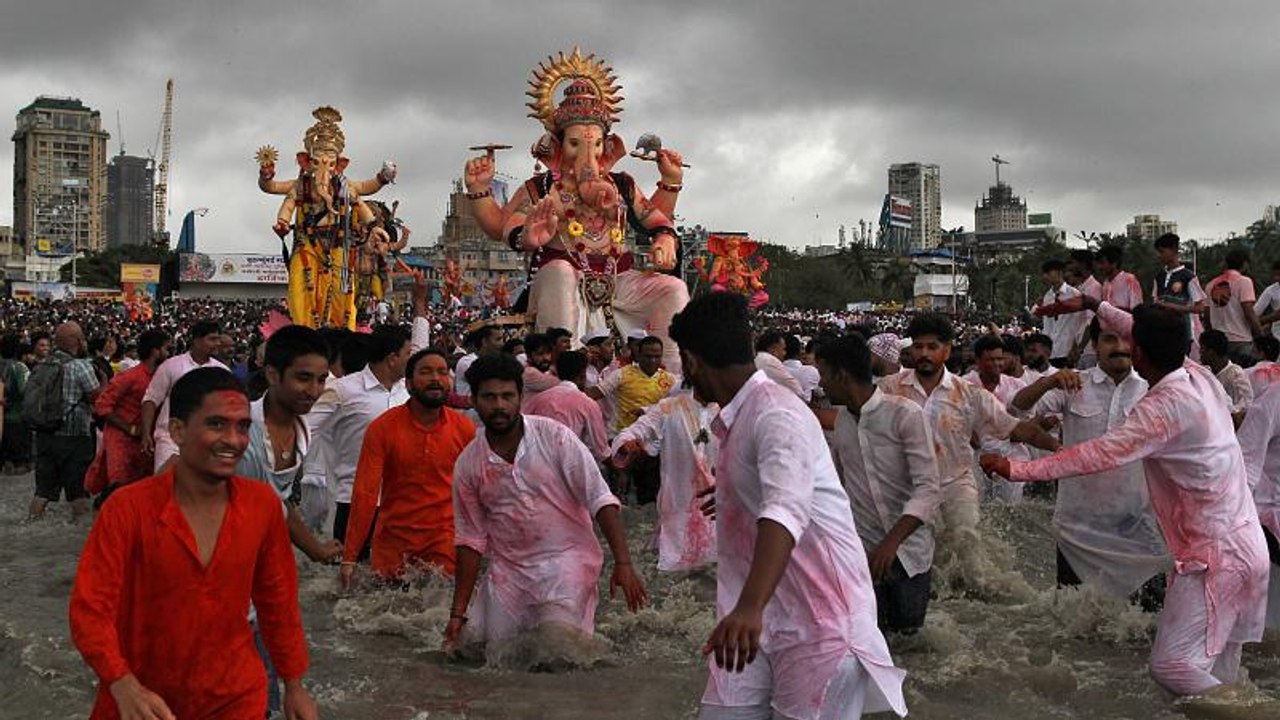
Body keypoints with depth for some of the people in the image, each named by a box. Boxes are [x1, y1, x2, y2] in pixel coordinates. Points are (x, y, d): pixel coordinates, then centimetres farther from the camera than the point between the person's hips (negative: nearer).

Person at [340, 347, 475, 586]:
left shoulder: (464, 428, -5)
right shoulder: (382, 428, -9)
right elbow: (365, 492, -12)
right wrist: (349, 558, -16)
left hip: (445, 542, 0)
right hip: (393, 542, 0)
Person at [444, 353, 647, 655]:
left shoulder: (553, 436, -9)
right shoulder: (467, 465, 0)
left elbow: (600, 497, -11)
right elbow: (471, 540, 7)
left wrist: (623, 563, -20)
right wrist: (458, 613, 5)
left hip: (566, 559, -3)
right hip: (509, 572, 4)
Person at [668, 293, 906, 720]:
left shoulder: (776, 415, -18)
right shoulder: (734, 420, 12)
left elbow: (786, 511, -34)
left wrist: (749, 607, -48)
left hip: (819, 620, -8)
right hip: (760, 615, 8)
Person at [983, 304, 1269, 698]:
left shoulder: (1167, 405, -22)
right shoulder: (1201, 376, 3)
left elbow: (1100, 454, -28)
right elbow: (1160, 340, 22)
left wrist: (1017, 469, -25)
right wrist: (1097, 306, 31)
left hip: (1214, 555, -9)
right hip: (1244, 544, 9)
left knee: (1172, 665, -11)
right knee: (1218, 671, 15)